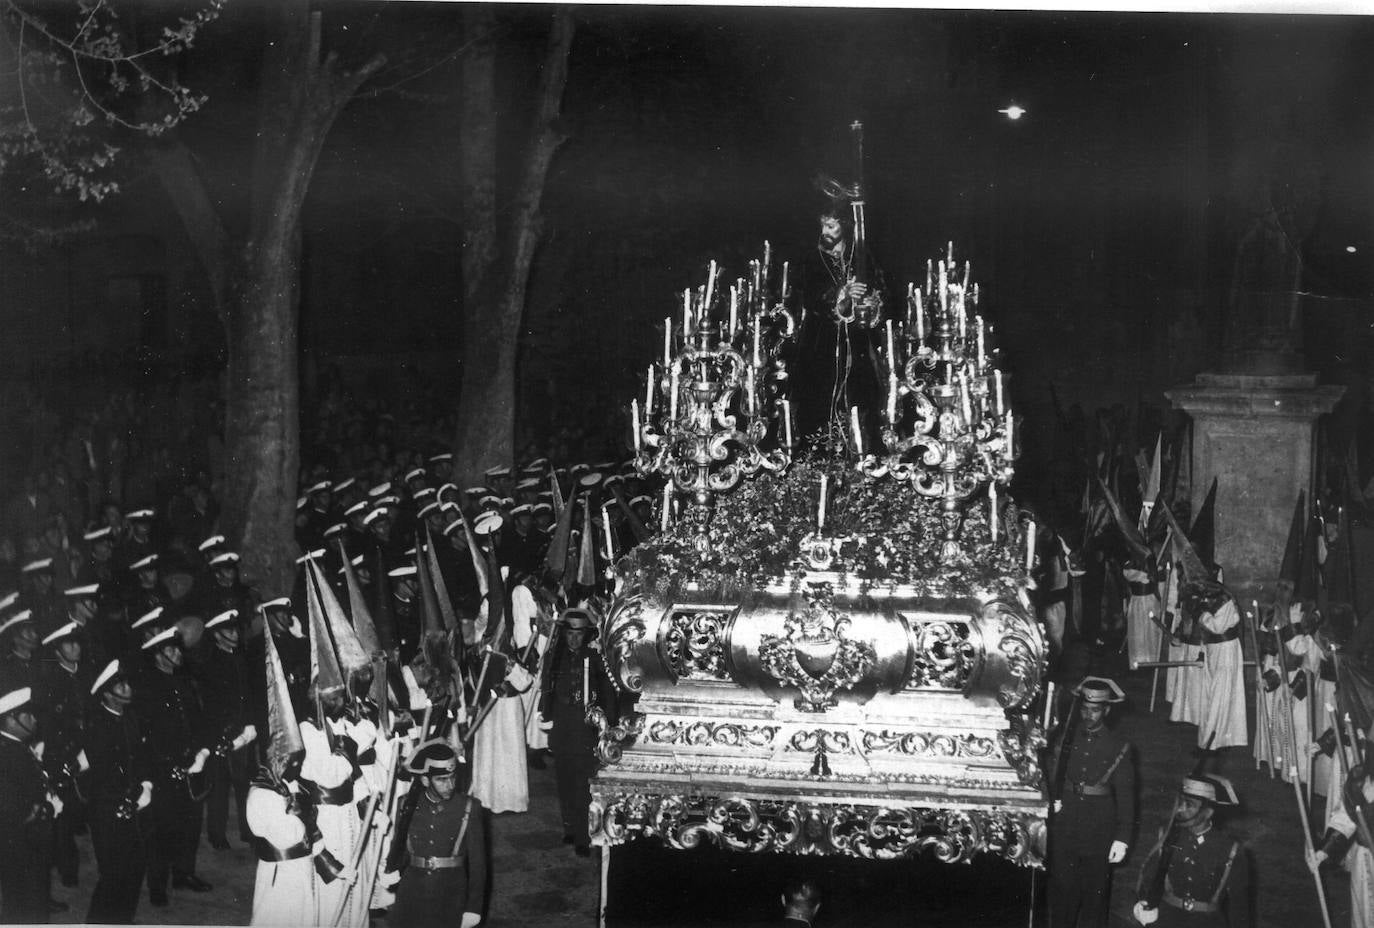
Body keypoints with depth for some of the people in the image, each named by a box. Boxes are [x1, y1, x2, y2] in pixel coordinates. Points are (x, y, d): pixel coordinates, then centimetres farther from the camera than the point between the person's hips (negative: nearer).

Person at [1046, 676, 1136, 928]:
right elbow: (1049, 782, 8)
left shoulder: (1120, 748, 1)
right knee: (1062, 894, 3)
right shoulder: (1063, 741, 6)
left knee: (1094, 896, 5)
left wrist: (1122, 838, -7)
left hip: (1099, 836, -1)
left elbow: (1125, 796, -1)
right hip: (1063, 833, 1)